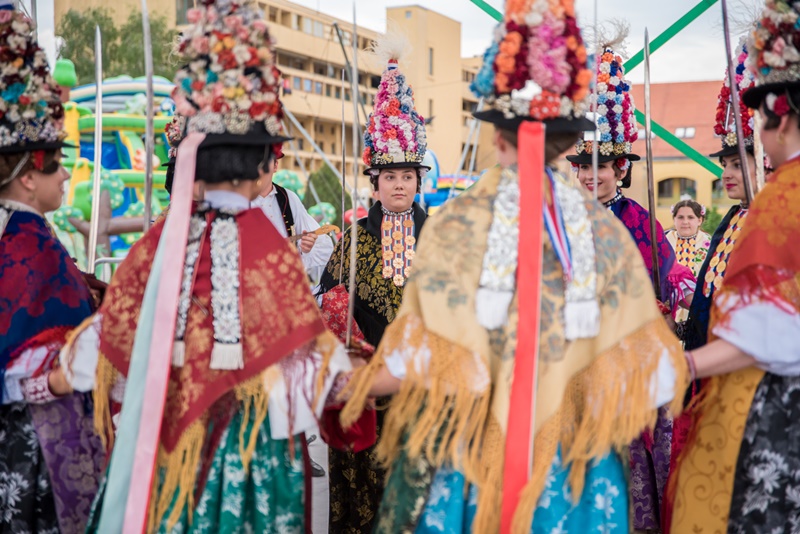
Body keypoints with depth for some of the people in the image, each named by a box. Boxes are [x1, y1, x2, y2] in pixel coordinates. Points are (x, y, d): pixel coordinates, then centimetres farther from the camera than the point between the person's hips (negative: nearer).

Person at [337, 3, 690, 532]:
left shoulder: (459, 222, -11)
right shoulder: (604, 227, -4)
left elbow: (424, 359, -13)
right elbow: (635, 359, -2)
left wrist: (346, 389, 1)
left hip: (471, 455, -2)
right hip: (573, 465, 2)